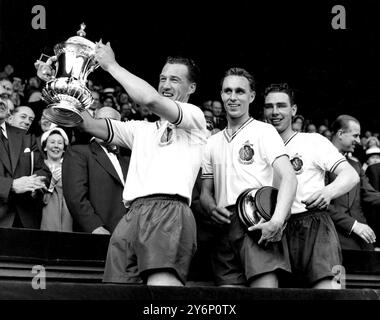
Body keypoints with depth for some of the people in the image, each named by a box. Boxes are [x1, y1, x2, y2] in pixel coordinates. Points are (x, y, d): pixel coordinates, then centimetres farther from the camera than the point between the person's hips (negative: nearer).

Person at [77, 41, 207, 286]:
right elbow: (91, 125, 22)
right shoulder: (142, 130, 30)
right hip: (132, 216, 6)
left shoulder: (194, 117, 12)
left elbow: (150, 98, -4)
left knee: (161, 284, -29)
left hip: (168, 211, -6)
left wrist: (112, 65, 6)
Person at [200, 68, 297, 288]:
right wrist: (212, 208, -2)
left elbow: (289, 178, -7)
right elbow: (206, 192, 24)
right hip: (225, 228, 5)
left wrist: (277, 221, -22)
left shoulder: (264, 131, 5)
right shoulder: (213, 143, 22)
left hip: (258, 223, -5)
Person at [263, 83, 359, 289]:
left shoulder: (313, 141, 6)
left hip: (313, 225, -4)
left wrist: (328, 192, -25)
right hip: (278, 232, 4)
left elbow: (351, 175, -5)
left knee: (327, 288, -23)